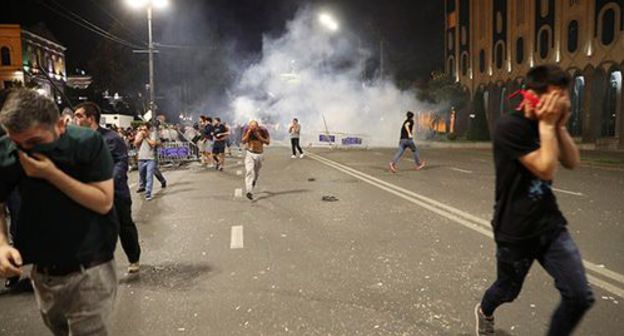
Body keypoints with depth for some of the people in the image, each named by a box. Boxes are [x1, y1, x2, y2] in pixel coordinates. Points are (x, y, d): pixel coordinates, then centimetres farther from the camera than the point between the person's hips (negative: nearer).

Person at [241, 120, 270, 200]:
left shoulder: (263, 130, -11)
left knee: (256, 173, 16)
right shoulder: (246, 130, -10)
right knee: (249, 171, -22)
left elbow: (268, 142, -15)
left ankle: (253, 183, 49)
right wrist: (248, 133, -26)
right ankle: (249, 192, -32)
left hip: (259, 154, 2)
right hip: (250, 154, -2)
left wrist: (259, 136, -26)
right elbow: (243, 141, -14)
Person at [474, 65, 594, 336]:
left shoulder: (546, 123, 4)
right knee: (508, 290, 17)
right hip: (515, 230, -6)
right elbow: (546, 170, -24)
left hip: (550, 223, 6)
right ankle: (484, 312, 51)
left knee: (580, 297, -2)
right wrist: (547, 126, -19)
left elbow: (573, 163, 3)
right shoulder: (510, 126, -21)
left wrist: (559, 125, -8)